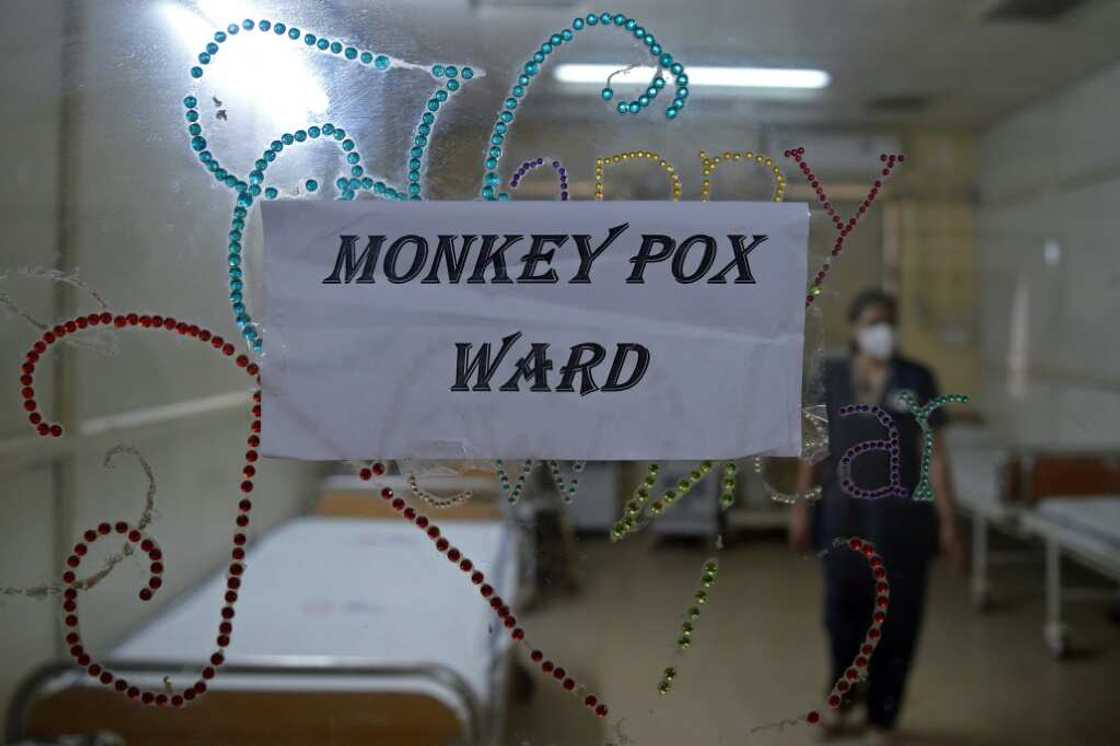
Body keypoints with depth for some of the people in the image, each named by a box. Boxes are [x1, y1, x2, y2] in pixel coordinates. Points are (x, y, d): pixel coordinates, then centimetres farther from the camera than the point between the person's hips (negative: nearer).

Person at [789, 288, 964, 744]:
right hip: (843, 514, 2)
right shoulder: (830, 376, 2)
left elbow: (935, 453, -5)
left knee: (895, 620, 5)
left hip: (902, 518, -2)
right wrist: (802, 508, 4)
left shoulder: (917, 379, -4)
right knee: (843, 613, 10)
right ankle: (844, 694, 39)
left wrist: (948, 522, -7)